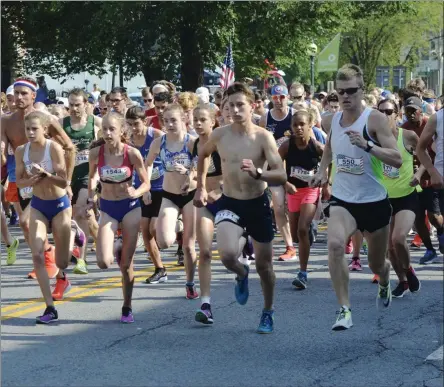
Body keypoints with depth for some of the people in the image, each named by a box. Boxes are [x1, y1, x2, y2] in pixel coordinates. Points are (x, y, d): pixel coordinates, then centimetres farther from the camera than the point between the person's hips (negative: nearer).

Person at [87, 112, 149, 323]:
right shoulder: (96, 152, -11)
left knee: (126, 263, 2)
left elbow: (146, 183, -6)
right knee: (104, 262, -15)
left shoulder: (132, 153, -16)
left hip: (130, 206, -1)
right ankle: (116, 251, 23)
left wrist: (135, 193, -25)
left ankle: (127, 308, 20)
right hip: (107, 208, 1)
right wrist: (90, 198, -3)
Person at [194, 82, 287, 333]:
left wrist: (257, 173, -36)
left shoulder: (263, 137, -13)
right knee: (228, 254, -25)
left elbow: (282, 176, -19)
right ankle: (242, 275, 12)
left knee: (264, 265, 9)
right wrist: (201, 187, 17)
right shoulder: (220, 135, -6)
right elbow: (204, 155, 18)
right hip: (230, 204, 1)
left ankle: (268, 312, 34)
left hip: (258, 204, -1)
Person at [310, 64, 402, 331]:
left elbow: (397, 160, -23)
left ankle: (385, 284, 55)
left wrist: (367, 145, -35)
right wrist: (323, 171, 9)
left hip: (375, 202, -2)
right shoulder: (331, 121, 0)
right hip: (342, 200, 2)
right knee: (335, 244, -30)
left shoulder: (375, 119, -15)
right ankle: (345, 310, -25)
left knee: (377, 264, 16)